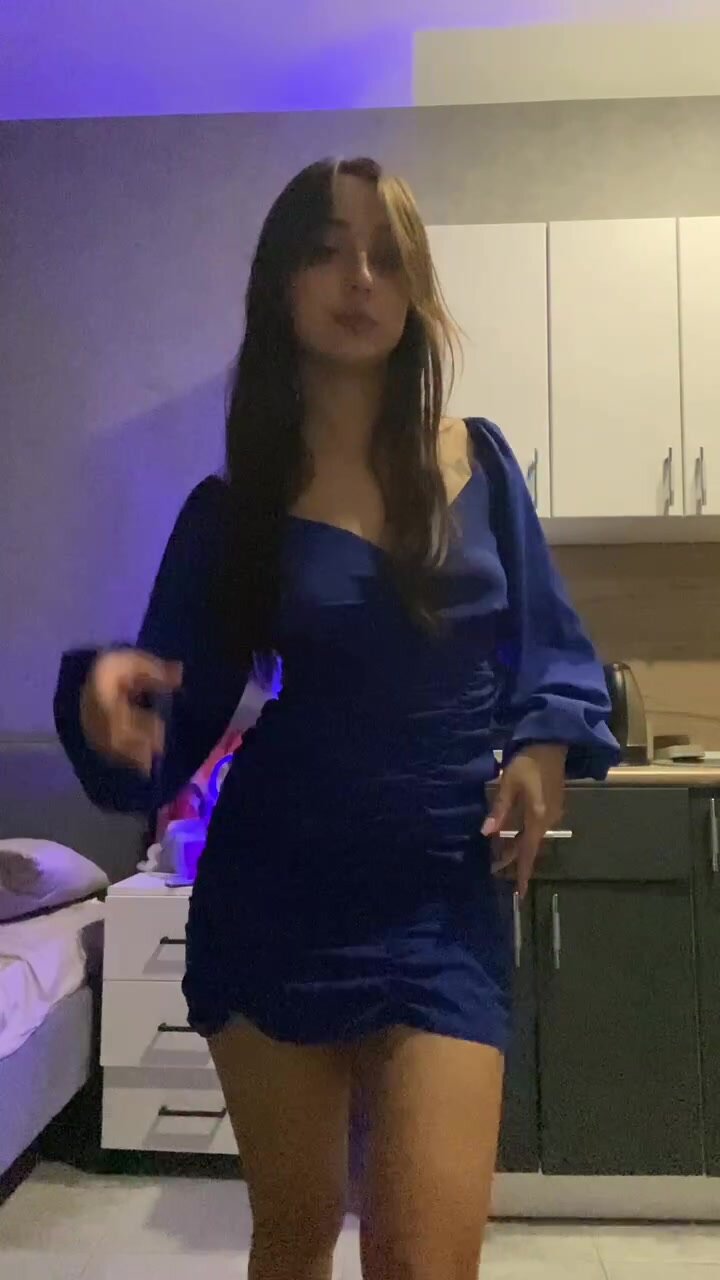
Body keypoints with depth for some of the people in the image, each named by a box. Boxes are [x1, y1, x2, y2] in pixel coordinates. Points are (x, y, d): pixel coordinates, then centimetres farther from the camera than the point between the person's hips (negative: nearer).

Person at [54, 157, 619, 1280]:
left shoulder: (477, 462, 2)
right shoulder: (232, 510, -2)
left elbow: (545, 641, 11)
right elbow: (174, 727, -3)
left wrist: (543, 745, -7)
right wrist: (108, 699, -25)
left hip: (444, 894, 0)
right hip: (275, 897, 0)